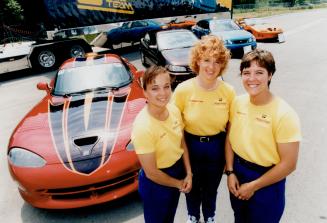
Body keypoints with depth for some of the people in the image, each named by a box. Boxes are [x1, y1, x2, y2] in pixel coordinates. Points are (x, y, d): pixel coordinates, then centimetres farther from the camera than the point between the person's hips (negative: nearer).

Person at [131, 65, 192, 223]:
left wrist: (188, 174, -6)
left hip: (178, 170, 6)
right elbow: (151, 173, -24)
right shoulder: (143, 126, -32)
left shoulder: (174, 110, -12)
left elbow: (182, 143, 2)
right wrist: (179, 184, -9)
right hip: (155, 184, -6)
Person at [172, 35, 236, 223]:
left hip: (217, 148, 1)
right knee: (192, 187, 24)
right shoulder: (183, 90, -19)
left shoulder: (228, 91, -14)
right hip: (191, 146, -1)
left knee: (211, 188, 25)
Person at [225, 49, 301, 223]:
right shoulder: (237, 102, -8)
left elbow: (288, 164, -19)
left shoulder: (285, 114, -23)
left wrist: (253, 186, -13)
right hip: (237, 171, 5)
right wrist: (230, 172, -5)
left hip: (267, 180, -4)